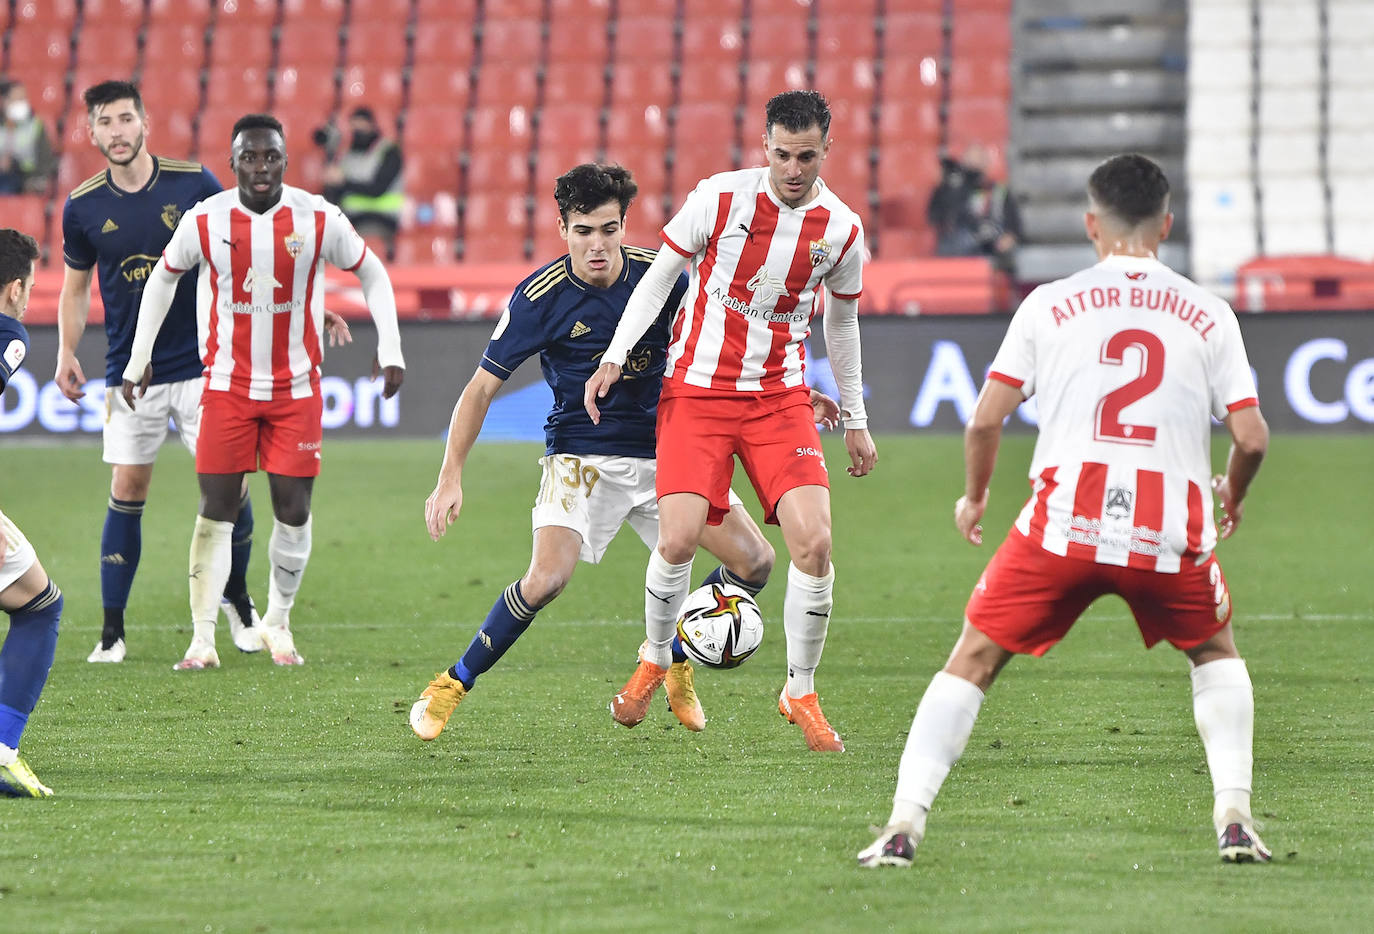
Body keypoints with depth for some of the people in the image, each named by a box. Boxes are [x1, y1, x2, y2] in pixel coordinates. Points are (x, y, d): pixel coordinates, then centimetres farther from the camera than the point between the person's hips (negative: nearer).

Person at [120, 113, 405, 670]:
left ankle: (278, 622, 21)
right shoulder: (204, 221, -7)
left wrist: (390, 347, -2)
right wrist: (138, 358, 8)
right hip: (227, 387, 0)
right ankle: (203, 638, -2)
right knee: (216, 509, -5)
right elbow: (163, 278, 10)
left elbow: (371, 273, 6)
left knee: (293, 511, 1)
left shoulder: (318, 219, -9)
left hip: (297, 388, 0)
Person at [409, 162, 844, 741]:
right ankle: (452, 687, -5)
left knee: (755, 562, -5)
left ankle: (673, 657, 21)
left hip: (663, 449, 4)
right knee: (546, 580, -24)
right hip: (581, 455, -4)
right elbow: (481, 388, -9)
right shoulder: (541, 297, -15)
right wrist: (451, 477, -16)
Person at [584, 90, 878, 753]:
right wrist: (614, 358, -6)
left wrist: (855, 419, 20)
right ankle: (654, 660, 14)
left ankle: (800, 694, 6)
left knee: (814, 543, -13)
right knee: (678, 539, -16)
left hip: (781, 396, 2)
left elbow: (842, 320, 15)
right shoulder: (720, 197, -9)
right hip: (695, 392, -2)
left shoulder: (841, 229, -1)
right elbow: (658, 277, 2)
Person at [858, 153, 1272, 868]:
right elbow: (1251, 438, 4)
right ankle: (1234, 817, 13)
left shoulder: (1048, 305, 7)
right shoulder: (1209, 316, 9)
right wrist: (1232, 499, 27)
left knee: (973, 660, 14)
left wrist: (974, 495, 23)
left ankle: (905, 823, 3)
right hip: (1171, 535, 1)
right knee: (1215, 653, 28)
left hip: (1063, 523, -1)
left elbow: (985, 419, 4)